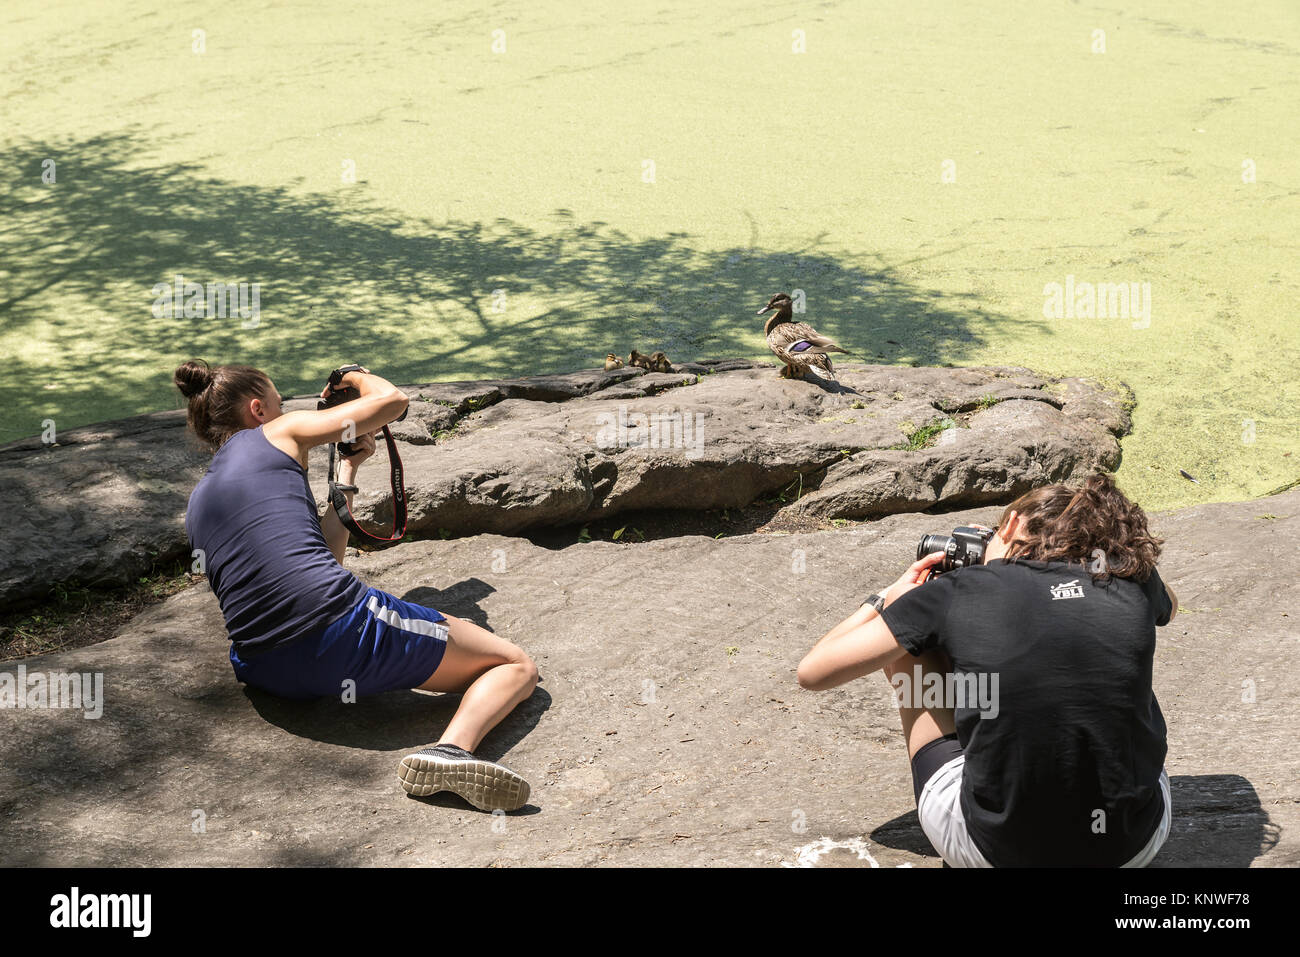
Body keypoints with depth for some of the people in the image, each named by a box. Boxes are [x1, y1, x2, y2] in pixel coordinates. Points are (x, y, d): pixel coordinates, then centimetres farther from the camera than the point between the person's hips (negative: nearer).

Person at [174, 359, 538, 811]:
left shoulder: (196, 505, 23)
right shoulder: (277, 434, 8)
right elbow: (392, 399, 13)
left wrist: (348, 469, 35)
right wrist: (356, 376, 35)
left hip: (267, 673, 7)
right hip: (342, 634, -7)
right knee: (517, 667, 4)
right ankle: (453, 748, -26)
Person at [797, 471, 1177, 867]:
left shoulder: (959, 591, -4)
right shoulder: (1131, 579, 2)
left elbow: (812, 671, 4)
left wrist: (889, 598, 20)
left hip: (996, 849, -2)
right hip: (1136, 843, 3)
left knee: (903, 642, 16)